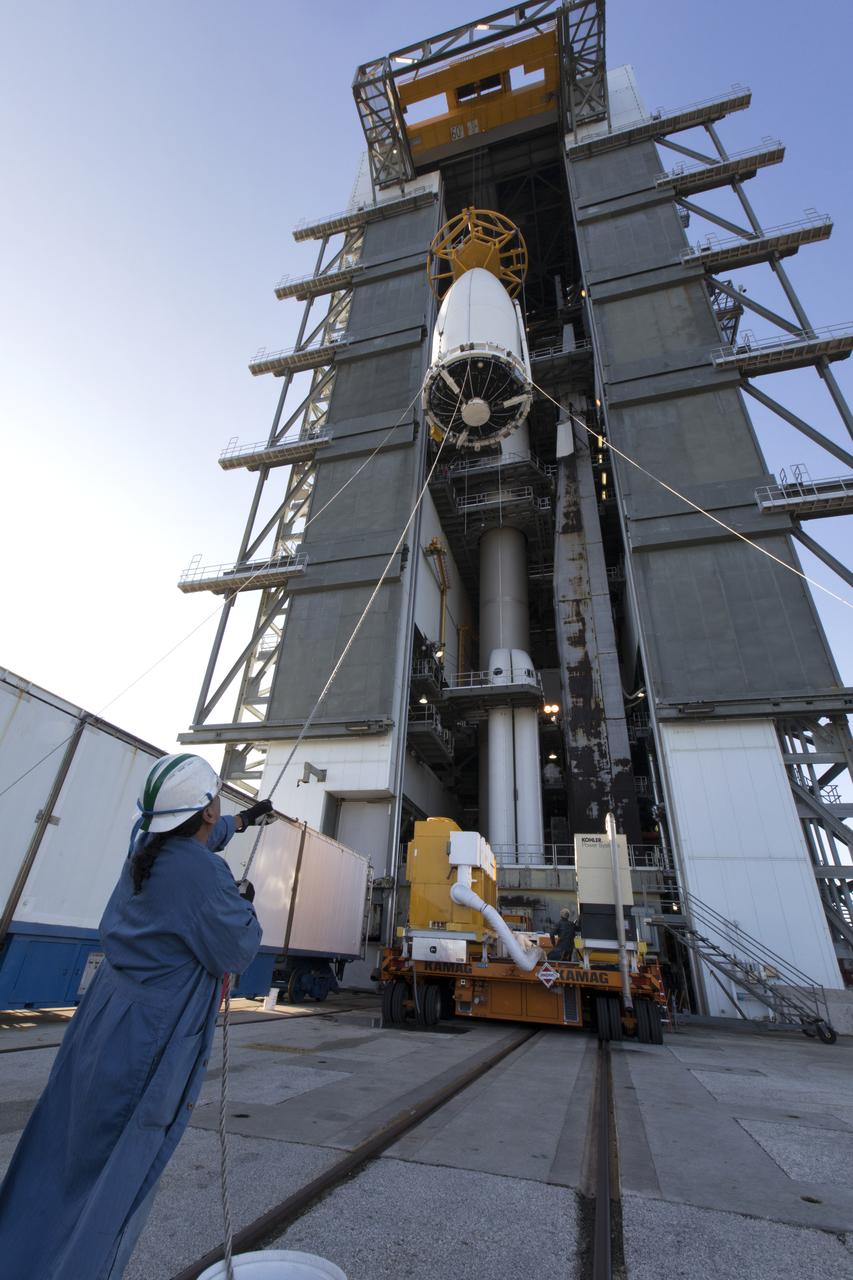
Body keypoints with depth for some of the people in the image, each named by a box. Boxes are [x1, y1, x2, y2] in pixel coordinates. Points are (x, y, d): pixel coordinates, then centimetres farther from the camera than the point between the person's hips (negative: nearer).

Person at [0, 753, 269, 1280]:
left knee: (59, 1160, 20)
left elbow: (198, 839, 24)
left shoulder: (146, 850, 2)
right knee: (119, 1180, 8)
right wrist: (247, 907, 1)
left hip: (101, 1027, 8)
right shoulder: (204, 871, -25)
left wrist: (243, 820, 38)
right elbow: (238, 953, -16)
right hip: (149, 1043, -8)